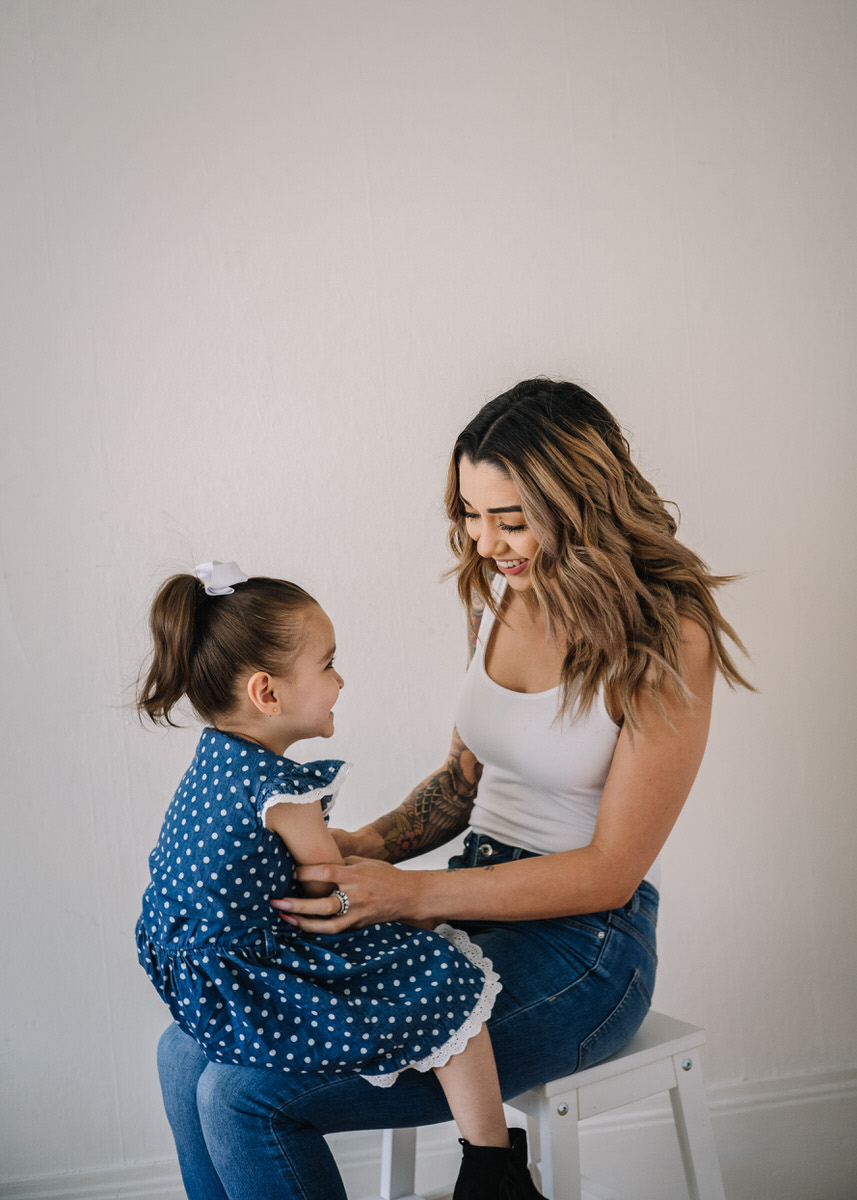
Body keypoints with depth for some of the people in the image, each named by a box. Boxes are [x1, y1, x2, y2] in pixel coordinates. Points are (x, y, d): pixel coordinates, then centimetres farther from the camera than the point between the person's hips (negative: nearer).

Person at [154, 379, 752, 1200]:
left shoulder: (667, 639, -16)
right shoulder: (502, 594, 6)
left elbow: (610, 871, -16)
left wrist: (409, 894, -23)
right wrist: (367, 846, -3)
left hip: (580, 944, -7)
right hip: (470, 904, 7)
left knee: (246, 1096, -18)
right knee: (191, 1053, -7)